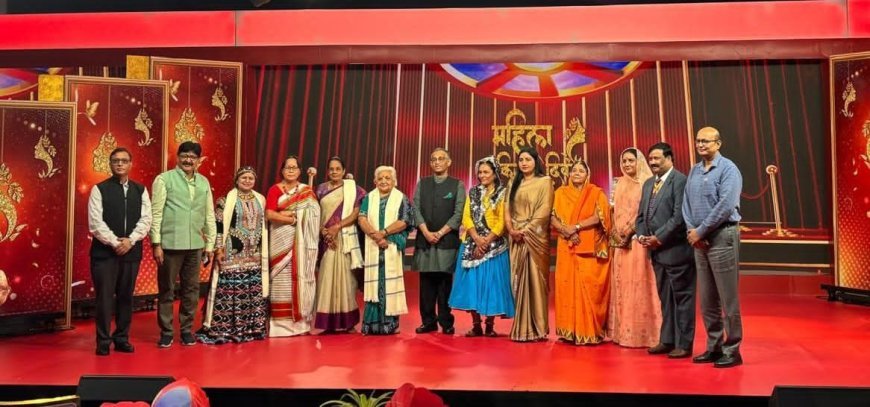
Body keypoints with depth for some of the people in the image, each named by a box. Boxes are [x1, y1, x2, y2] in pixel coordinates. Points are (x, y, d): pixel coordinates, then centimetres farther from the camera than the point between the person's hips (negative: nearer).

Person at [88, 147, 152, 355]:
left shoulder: (141, 190, 9)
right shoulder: (99, 189, 0)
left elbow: (146, 219, 2)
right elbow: (95, 222, -7)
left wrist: (130, 240, -11)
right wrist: (114, 243, -14)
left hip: (132, 251, 3)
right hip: (104, 251, -3)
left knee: (126, 297, 9)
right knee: (105, 297, -1)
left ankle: (122, 338, 19)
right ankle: (103, 341, 9)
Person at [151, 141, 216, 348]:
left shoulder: (204, 182, 10)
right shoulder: (164, 179, -2)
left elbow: (209, 215, 13)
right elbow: (156, 213, -5)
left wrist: (210, 244, 10)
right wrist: (156, 243, -9)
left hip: (195, 245, 4)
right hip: (170, 244, -4)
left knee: (191, 290, 10)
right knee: (167, 290, 6)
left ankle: (186, 330, 22)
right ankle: (166, 332, 17)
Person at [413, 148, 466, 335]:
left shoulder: (457, 185, 4)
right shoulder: (422, 183, 12)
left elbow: (458, 214, -4)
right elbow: (416, 209, 3)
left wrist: (440, 233, -11)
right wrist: (426, 232, -9)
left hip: (447, 241, -2)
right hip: (424, 240, 3)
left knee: (446, 282, -1)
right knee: (426, 283, 4)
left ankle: (446, 322, 7)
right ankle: (428, 322, 11)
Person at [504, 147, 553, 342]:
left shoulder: (544, 181, 2)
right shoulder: (514, 183, 17)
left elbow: (544, 210, -8)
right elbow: (508, 210, 10)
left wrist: (526, 230, -15)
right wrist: (511, 230, -7)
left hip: (535, 237, -5)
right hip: (517, 239, 5)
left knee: (534, 280, -5)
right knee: (519, 281, 3)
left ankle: (536, 328, -1)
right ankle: (521, 328, 7)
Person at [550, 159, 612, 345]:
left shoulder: (596, 193, 5)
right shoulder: (561, 193, 12)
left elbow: (599, 217, -8)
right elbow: (553, 218, 4)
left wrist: (576, 227, -16)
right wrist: (566, 230, -14)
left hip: (590, 248, -2)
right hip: (567, 248, 3)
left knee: (589, 287, -6)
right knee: (567, 286, -1)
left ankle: (590, 331, -1)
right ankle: (569, 330, 5)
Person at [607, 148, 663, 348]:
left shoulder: (647, 183, -4)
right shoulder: (620, 184, 15)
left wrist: (630, 232, -14)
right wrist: (616, 232, 0)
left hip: (638, 240, -6)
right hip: (621, 241, 6)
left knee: (639, 285, -6)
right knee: (622, 285, 7)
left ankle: (642, 332, 0)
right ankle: (623, 331, 12)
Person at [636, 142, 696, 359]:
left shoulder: (680, 180, -11)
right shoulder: (648, 184, 17)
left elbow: (679, 216, -18)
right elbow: (641, 215, 19)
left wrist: (659, 238, -15)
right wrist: (641, 235, 2)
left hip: (676, 249, -8)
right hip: (657, 251, 8)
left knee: (682, 297, 1)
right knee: (665, 298, 15)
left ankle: (684, 344, 8)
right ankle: (667, 340, 23)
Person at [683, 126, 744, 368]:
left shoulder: (728, 169, -8)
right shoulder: (694, 171, 13)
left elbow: (726, 205, -17)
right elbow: (687, 203, 13)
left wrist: (700, 231, -13)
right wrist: (692, 230, -4)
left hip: (722, 237, -7)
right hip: (700, 240, 7)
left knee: (728, 298, -2)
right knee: (707, 300, 11)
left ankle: (732, 350, 7)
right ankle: (714, 347, 20)